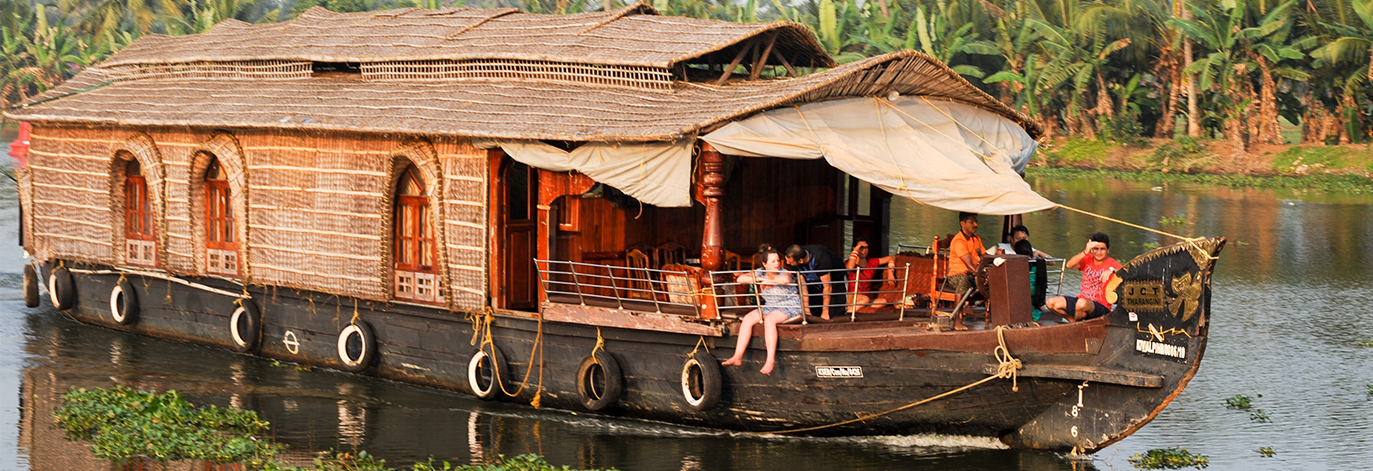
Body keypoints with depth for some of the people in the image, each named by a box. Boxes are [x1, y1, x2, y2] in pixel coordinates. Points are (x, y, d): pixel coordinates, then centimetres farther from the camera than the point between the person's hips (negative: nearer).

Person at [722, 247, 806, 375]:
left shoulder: (785, 274, -17)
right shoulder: (761, 273, 2)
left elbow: (785, 280, -44)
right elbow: (740, 279, -4)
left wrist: (768, 281, -27)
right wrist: (758, 279, -18)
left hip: (791, 308, -7)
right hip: (770, 307, 7)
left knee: (769, 319, -35)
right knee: (748, 319, -15)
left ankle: (771, 360, -36)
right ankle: (737, 357, -18)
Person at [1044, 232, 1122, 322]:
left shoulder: (1111, 263, -7)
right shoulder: (1088, 259, 7)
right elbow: (1069, 264, -12)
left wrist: (1111, 270, -45)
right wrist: (1085, 252, -24)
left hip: (1101, 307, -5)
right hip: (1082, 299, 6)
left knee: (1082, 303, -39)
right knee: (1050, 302, -7)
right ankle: (1073, 320, 10)